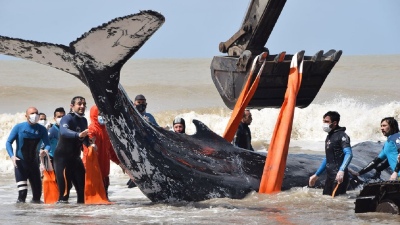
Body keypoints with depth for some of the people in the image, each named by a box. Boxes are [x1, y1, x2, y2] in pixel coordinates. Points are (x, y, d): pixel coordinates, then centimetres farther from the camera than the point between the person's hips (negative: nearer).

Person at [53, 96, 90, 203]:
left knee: (81, 180, 11)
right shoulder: (67, 118, -15)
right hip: (62, 156, -8)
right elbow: (64, 131, -36)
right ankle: (62, 201, -13)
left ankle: (81, 201, 23)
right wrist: (78, 135, -53)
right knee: (65, 182, -17)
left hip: (75, 157, 8)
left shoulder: (83, 120, 9)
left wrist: (90, 145, -2)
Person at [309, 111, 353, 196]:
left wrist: (341, 170, -37)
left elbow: (349, 154, -22)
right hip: (329, 176, 9)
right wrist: (316, 175, 29)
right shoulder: (329, 137, 19)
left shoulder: (341, 136, -8)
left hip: (339, 177, -9)